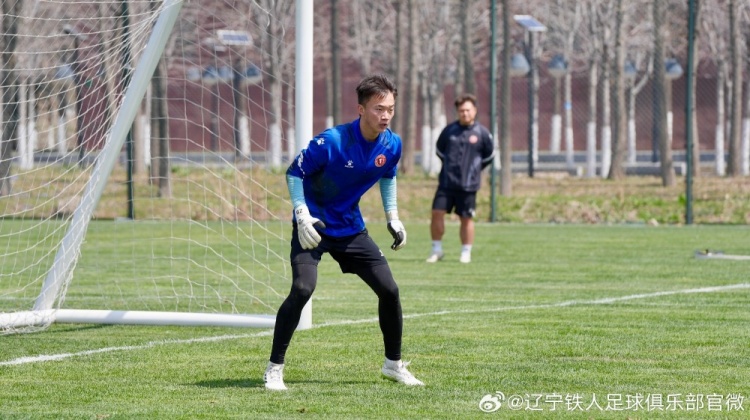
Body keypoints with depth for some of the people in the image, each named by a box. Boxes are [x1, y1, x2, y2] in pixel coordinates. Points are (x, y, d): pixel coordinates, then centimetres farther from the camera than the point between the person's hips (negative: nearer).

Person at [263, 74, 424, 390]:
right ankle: (274, 369, -13)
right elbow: (294, 173, -14)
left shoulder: (392, 145, -7)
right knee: (302, 289, -25)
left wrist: (392, 216, 9)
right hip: (313, 226, -6)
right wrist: (303, 215, -24)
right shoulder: (332, 141, -25)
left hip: (351, 228, 6)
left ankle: (393, 364, 22)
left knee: (389, 290, 1)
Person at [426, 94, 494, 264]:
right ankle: (436, 250, 6)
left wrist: (474, 168, 10)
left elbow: (489, 155, 12)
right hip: (446, 181, 2)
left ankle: (466, 253, 15)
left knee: (466, 218, 3)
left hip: (468, 185, -2)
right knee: (437, 212, -6)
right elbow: (439, 149, 20)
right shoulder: (449, 130, 4)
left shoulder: (482, 133, 0)